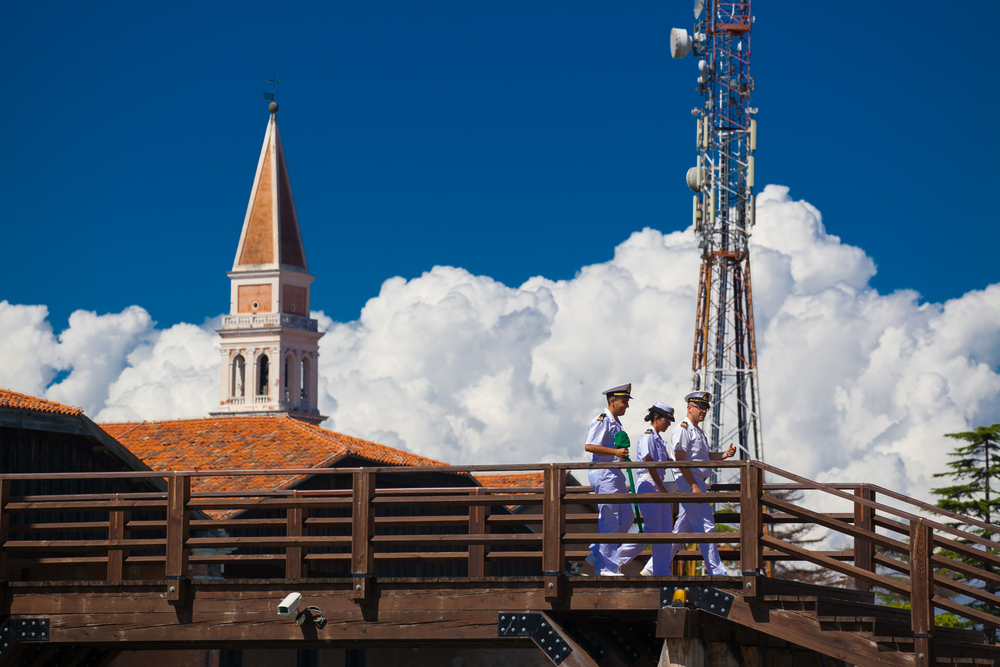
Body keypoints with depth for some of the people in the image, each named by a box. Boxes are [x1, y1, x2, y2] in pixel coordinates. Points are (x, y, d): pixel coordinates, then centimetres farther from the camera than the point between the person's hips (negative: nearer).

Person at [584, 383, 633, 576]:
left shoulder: (616, 422, 19)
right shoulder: (602, 420, -12)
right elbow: (589, 446, -21)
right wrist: (615, 452, -24)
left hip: (615, 475, 10)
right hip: (604, 474, -10)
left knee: (626, 517, 9)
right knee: (608, 520, -8)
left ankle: (597, 554, 14)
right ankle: (605, 566, -3)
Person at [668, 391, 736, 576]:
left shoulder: (698, 431, 22)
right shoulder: (683, 429, -10)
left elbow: (706, 456, 27)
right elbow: (680, 460, -17)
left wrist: (725, 454, 7)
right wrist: (694, 486, -23)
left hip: (697, 483, 10)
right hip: (689, 482, -10)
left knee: (683, 528, 12)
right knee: (705, 527, -11)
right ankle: (717, 572, -12)